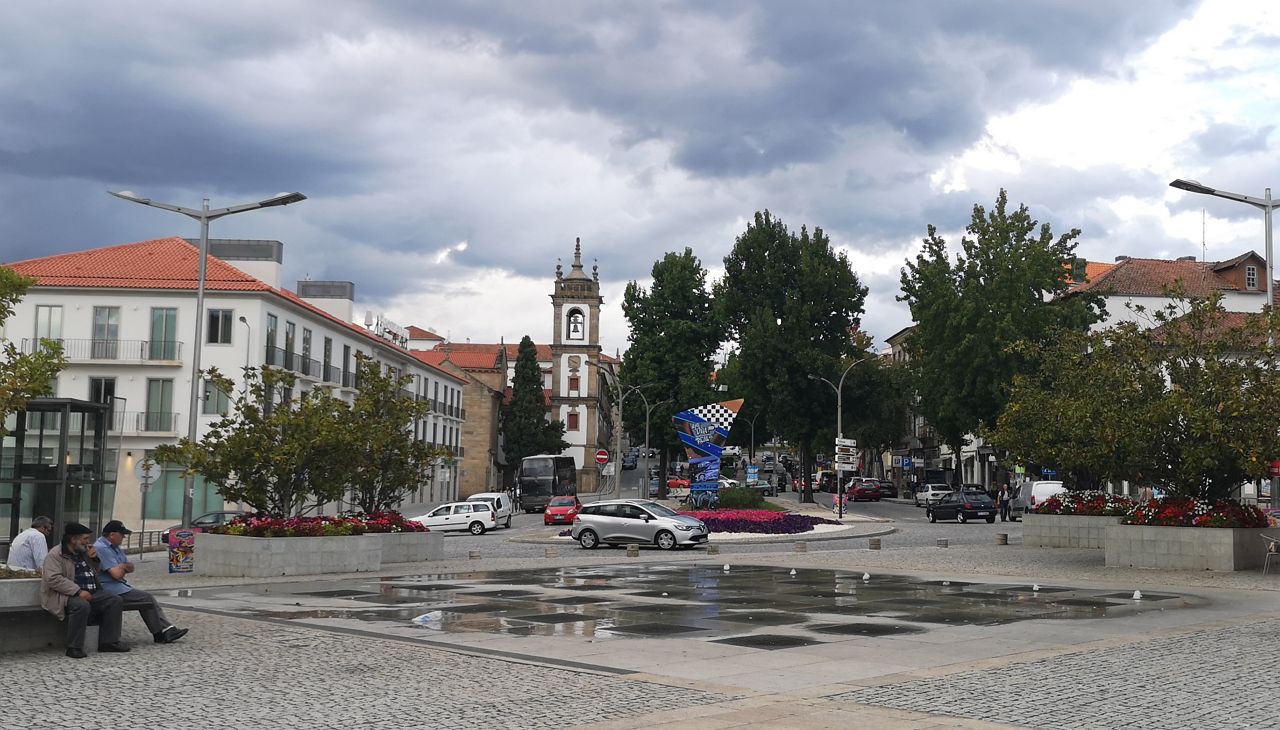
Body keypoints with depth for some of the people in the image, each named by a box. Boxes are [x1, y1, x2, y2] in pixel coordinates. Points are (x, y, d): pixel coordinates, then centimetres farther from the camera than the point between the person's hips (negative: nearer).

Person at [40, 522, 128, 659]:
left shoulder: (83, 553, 19)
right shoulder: (55, 555, -6)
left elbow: (95, 573, 32)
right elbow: (54, 579, -20)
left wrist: (94, 558, 9)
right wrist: (78, 591, -27)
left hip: (91, 593, 8)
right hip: (67, 596, -8)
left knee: (115, 600, -8)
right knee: (82, 605, -38)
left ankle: (108, 642, -4)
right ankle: (74, 648, -28)